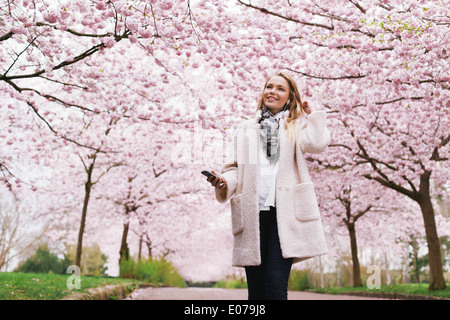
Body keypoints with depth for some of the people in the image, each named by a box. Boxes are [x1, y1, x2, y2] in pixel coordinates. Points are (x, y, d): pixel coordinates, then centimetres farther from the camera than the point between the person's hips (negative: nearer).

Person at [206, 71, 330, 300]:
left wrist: (313, 114, 11)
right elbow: (235, 167, 19)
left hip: (284, 211, -2)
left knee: (275, 284, -14)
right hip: (252, 212, 2)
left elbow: (317, 144, -3)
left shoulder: (297, 126, 19)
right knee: (256, 288, 2)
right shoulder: (245, 129, 25)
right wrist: (224, 181, -3)